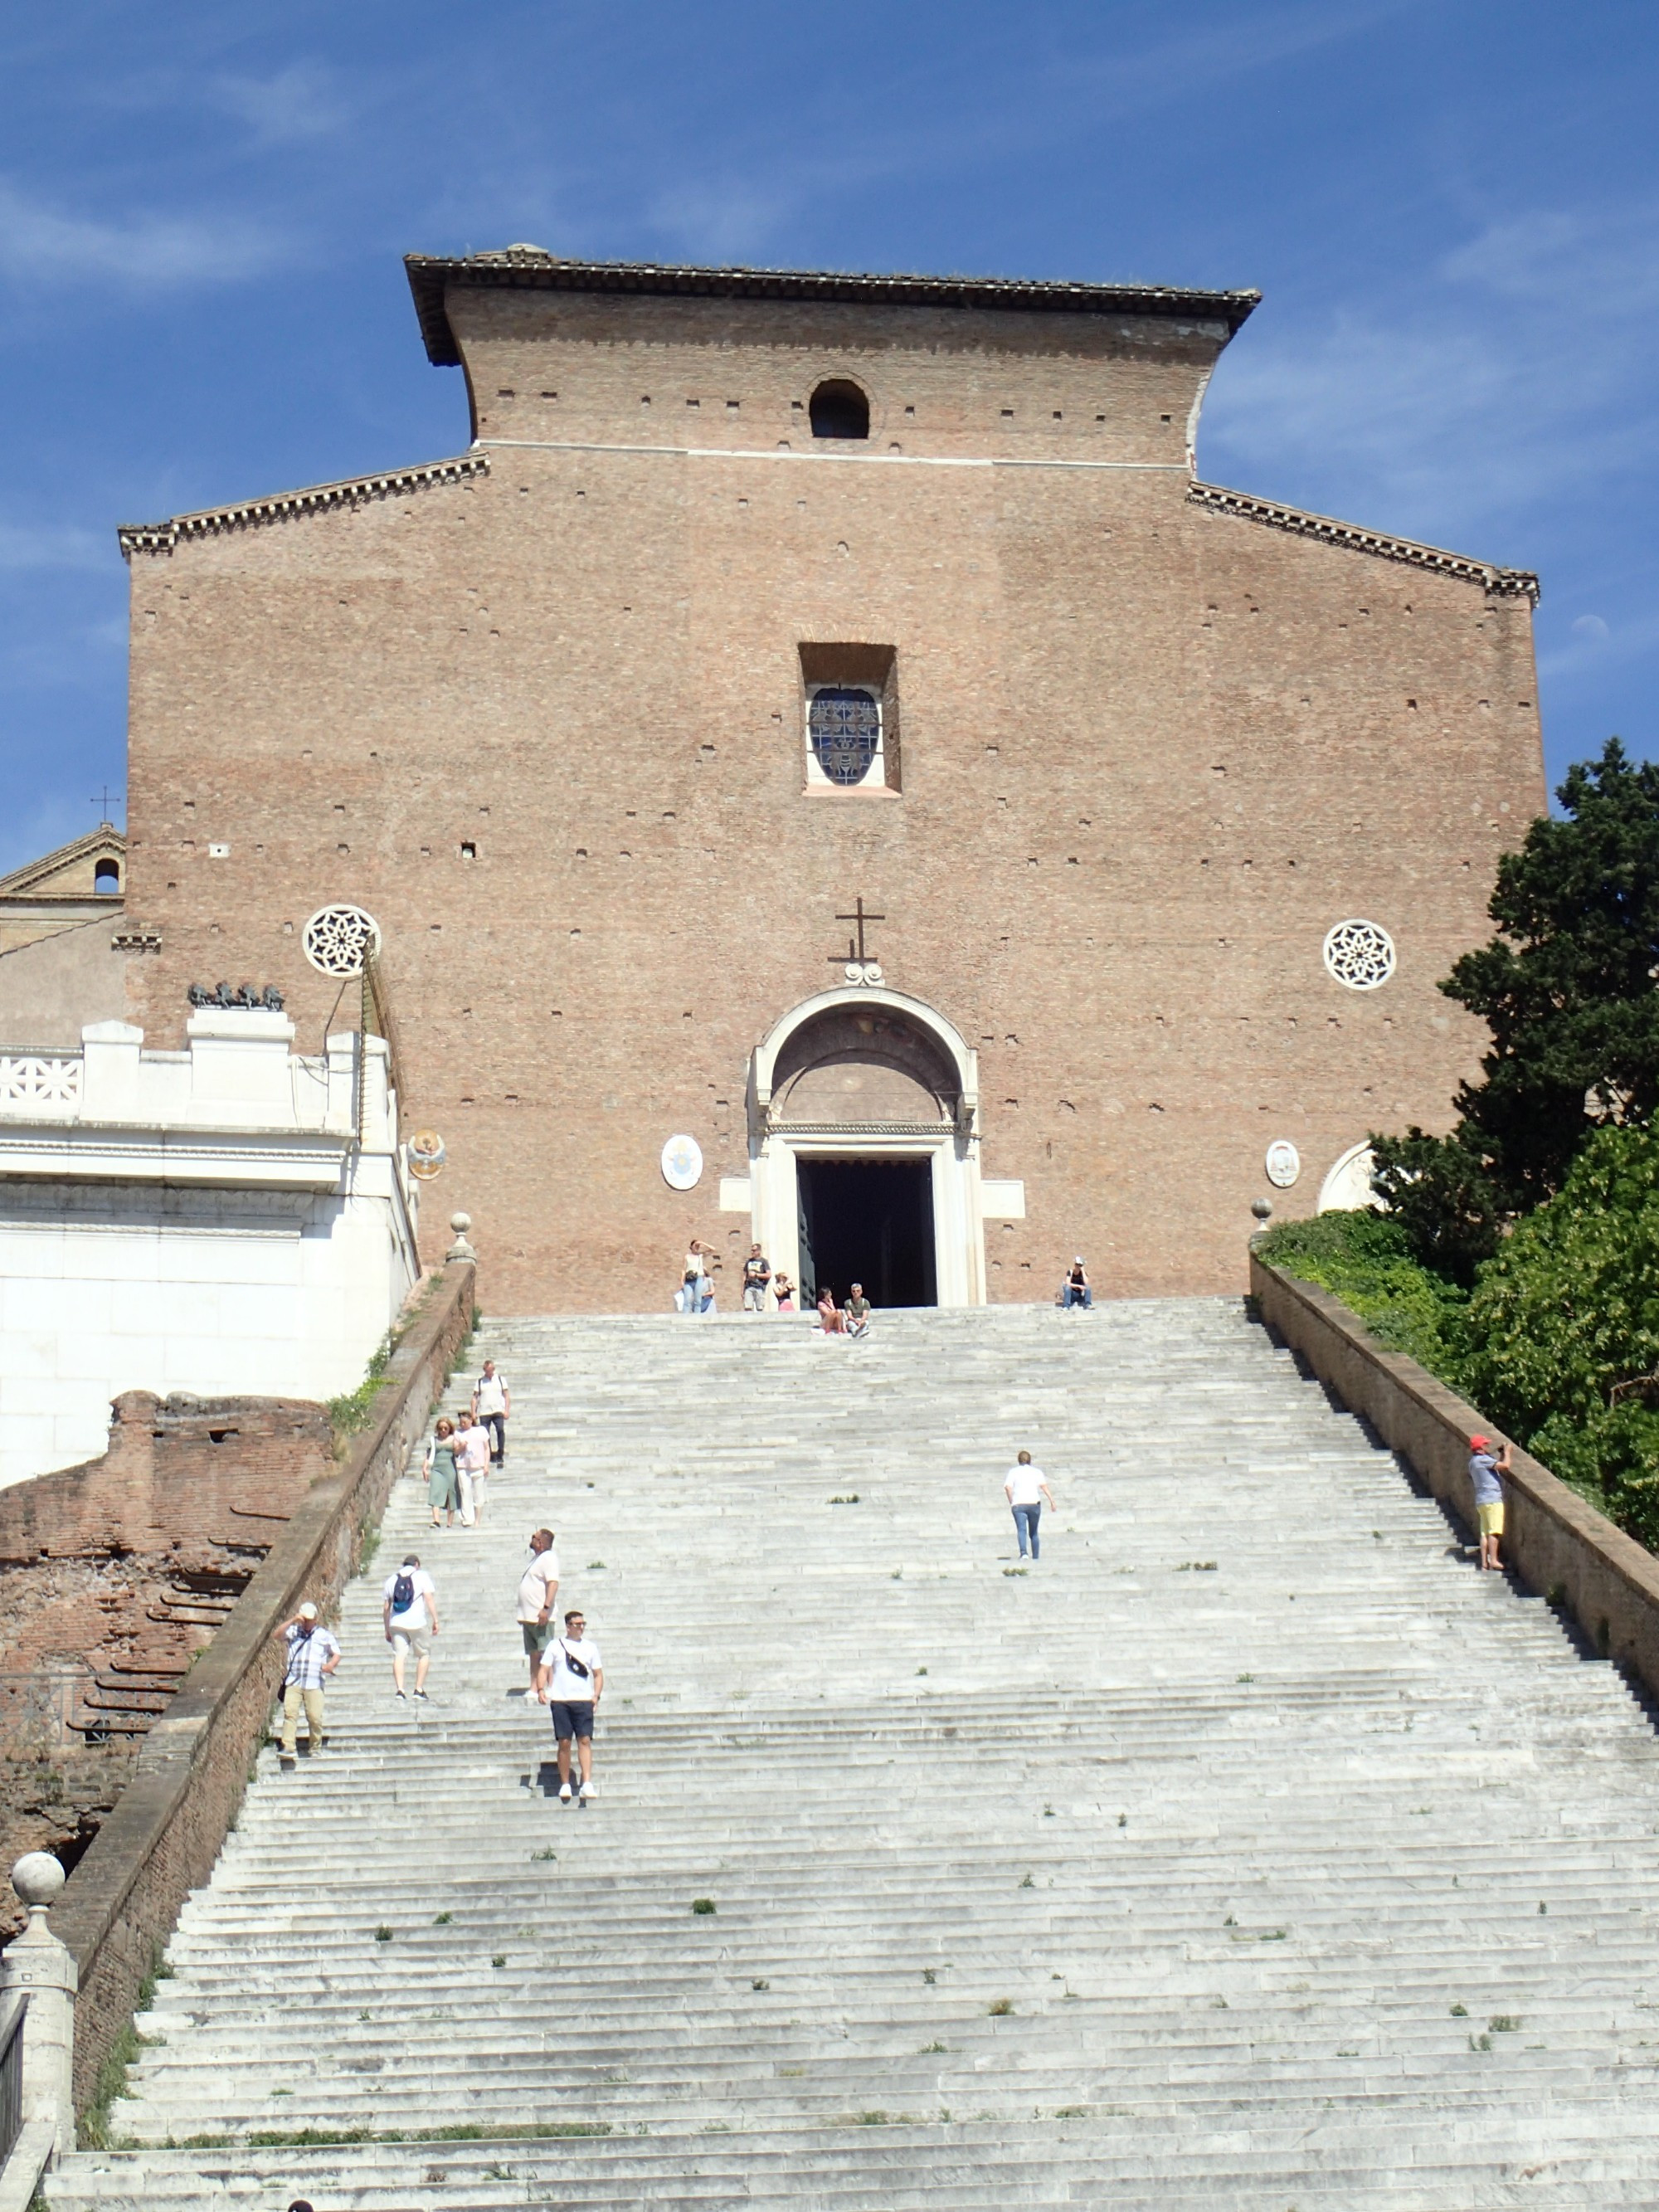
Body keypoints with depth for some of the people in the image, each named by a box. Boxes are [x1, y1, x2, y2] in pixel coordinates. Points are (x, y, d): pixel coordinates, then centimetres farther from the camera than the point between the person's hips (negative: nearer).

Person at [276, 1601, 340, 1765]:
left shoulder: (324, 1635, 16)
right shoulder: (293, 1632, 18)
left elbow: (336, 1654, 14)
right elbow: (278, 1634, 1)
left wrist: (331, 1664, -8)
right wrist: (293, 1621, -10)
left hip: (314, 1684, -1)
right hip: (293, 1682, 1)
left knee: (315, 1717, -8)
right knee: (290, 1712, -15)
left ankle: (316, 1750, 6)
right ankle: (289, 1748, -19)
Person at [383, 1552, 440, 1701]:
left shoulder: (391, 1580, 14)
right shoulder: (422, 1576, 4)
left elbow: (386, 1607, 14)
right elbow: (429, 1599, -7)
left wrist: (387, 1630, 20)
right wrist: (435, 1620, -5)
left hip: (396, 1623, 3)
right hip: (417, 1623, -3)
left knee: (399, 1656, 1)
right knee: (424, 1654, 12)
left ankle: (399, 1690, -14)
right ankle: (419, 1690, 7)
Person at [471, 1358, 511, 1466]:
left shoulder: (501, 1379, 10)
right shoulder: (480, 1381, 11)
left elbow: (507, 1395, 9)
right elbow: (475, 1397, 10)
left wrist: (506, 1410, -1)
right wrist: (473, 1412, 1)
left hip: (498, 1411, -2)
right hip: (484, 1412, 2)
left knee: (500, 1430, -20)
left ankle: (500, 1456, -13)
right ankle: (490, 1456, 10)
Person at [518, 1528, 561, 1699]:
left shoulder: (548, 1558, -10)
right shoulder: (536, 1558, 20)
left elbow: (553, 1583, -23)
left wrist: (546, 1607, -31)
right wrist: (523, 1614, 24)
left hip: (541, 1617, -10)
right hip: (528, 1617, 10)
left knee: (546, 1654, -10)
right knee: (534, 1655, 8)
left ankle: (551, 1689, -12)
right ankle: (534, 1689, 8)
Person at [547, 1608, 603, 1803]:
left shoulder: (590, 1647, 12)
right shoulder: (556, 1645, 7)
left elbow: (598, 1674, 15)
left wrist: (596, 1695, 1)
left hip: (583, 1700, 1)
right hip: (560, 1701, -1)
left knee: (585, 1740, -10)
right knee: (564, 1742, -1)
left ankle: (587, 1783, -15)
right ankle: (565, 1785, 7)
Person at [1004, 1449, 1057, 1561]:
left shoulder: (1013, 1471, 11)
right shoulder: (1036, 1471, 12)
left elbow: (1008, 1487, -3)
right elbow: (1044, 1486, -3)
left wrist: (1011, 1502, 8)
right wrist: (1052, 1500, -8)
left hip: (1018, 1505, -2)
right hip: (1034, 1503, 2)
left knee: (1022, 1530, -17)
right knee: (1033, 1533, 16)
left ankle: (1023, 1552, -40)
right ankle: (1035, 1558, 16)